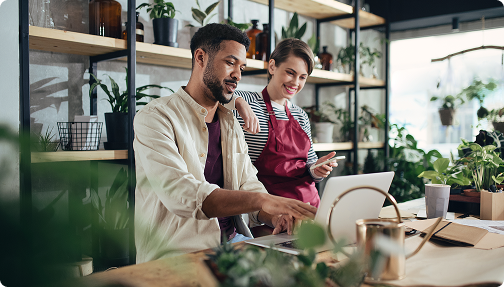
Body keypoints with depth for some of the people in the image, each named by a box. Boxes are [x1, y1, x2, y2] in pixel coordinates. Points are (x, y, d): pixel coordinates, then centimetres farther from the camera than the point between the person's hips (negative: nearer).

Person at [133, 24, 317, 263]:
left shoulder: (231, 123, 16)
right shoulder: (155, 118, -10)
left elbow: (248, 186, 10)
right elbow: (180, 194, -25)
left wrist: (275, 216, -13)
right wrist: (263, 200, -33)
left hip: (232, 240, 7)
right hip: (177, 252, -7)